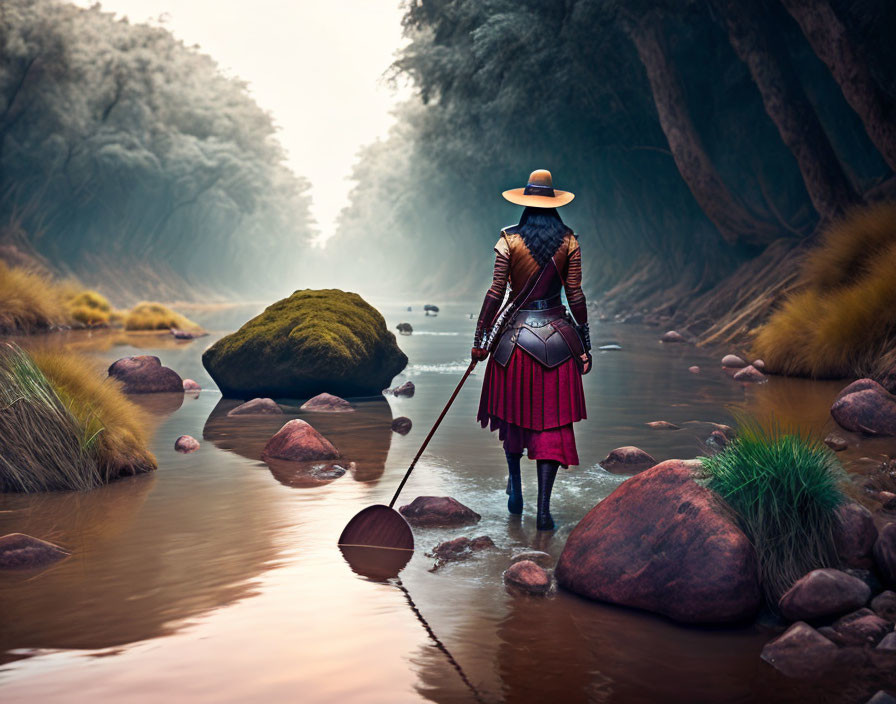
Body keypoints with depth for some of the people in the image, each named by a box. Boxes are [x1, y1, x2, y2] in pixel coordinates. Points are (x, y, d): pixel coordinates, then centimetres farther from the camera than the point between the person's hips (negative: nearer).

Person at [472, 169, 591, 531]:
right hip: (557, 336, 0)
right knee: (552, 423, 3)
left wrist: (480, 338, 1)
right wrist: (585, 345, 6)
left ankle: (515, 491, 30)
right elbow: (576, 296, -1)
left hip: (516, 335, 0)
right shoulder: (569, 240, -1)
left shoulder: (509, 239, -5)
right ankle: (543, 508, -2)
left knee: (513, 415, 18)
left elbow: (495, 293, -6)